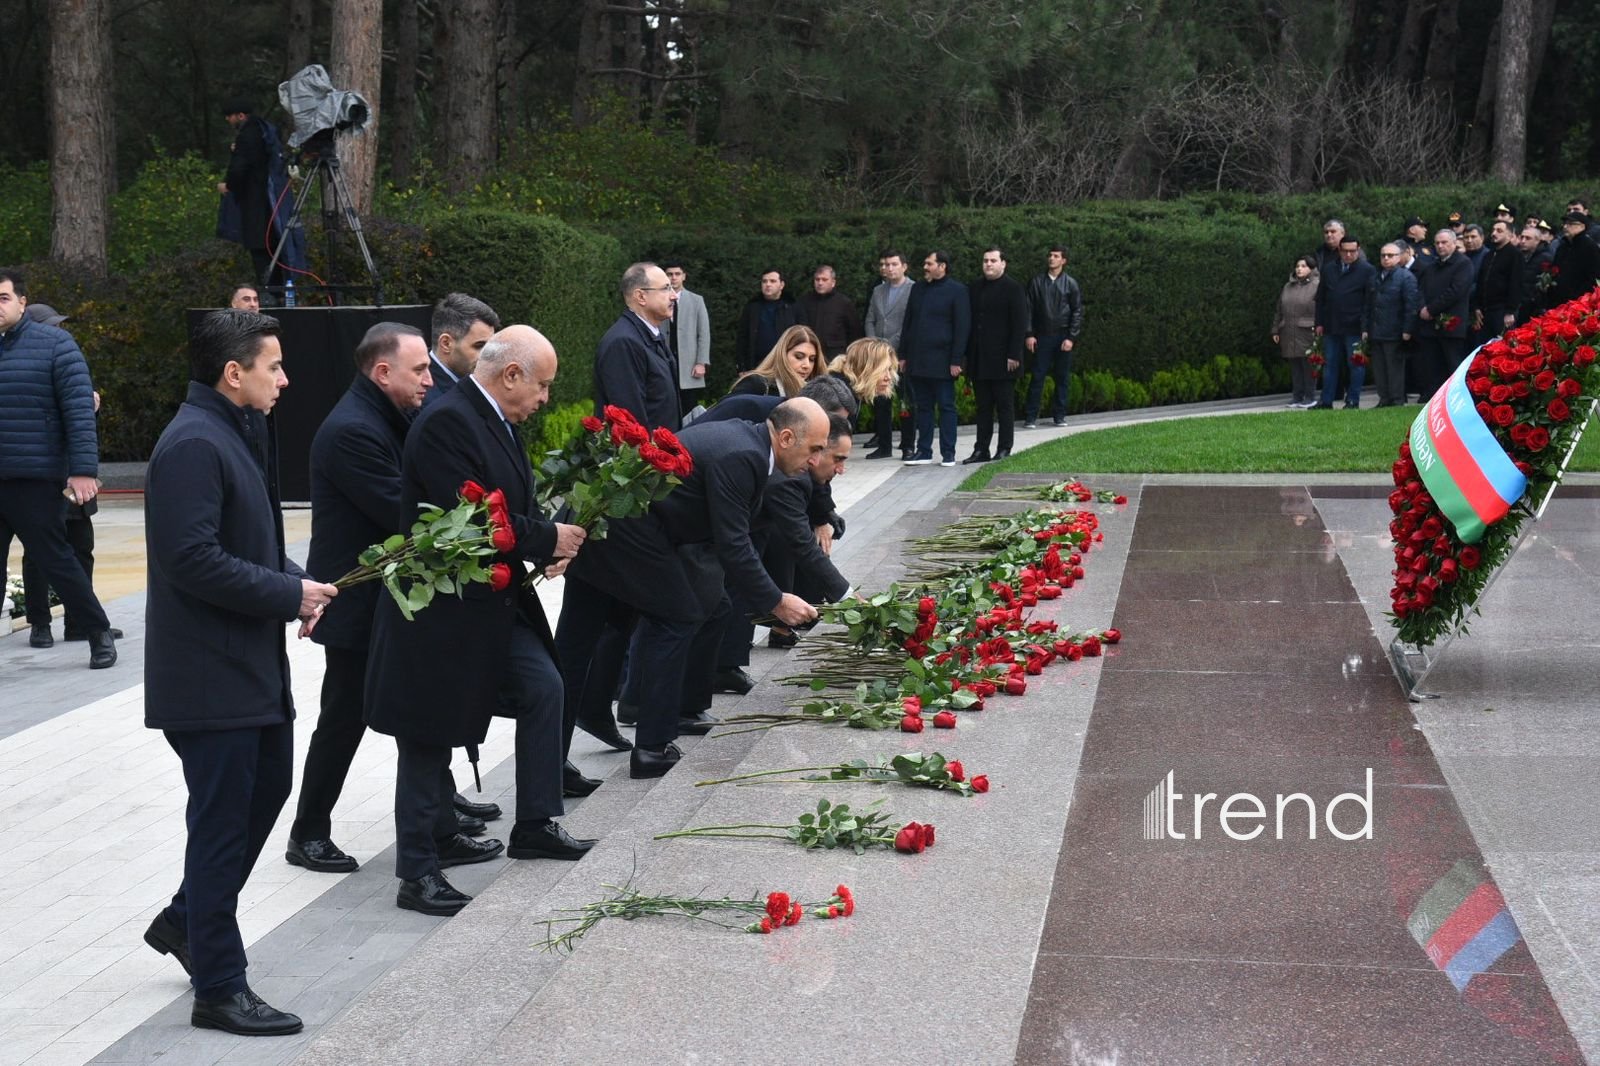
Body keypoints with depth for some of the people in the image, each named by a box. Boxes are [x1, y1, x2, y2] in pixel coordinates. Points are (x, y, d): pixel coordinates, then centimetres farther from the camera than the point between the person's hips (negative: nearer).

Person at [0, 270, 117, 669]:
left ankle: (100, 635, 19)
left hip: (36, 482, -4)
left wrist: (83, 470, -17)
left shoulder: (54, 344, -4)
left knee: (55, 560, 3)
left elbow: (80, 410, -9)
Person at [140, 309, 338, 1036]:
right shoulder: (194, 445, -20)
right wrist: (290, 595, -20)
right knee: (223, 824, -1)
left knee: (268, 788, 20)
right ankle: (218, 989, 10)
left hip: (249, 661, 10)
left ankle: (187, 922, 36)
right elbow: (192, 560, -27)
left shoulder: (237, 433, 12)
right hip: (209, 671, -10)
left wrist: (294, 583, 2)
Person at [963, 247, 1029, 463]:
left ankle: (1004, 450, 7)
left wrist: (1014, 355, -14)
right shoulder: (976, 287, 12)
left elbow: (1020, 323, -8)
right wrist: (968, 354, 7)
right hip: (979, 360, 5)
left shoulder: (1013, 288, -4)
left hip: (1002, 360, -5)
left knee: (1005, 405, 2)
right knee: (983, 407, 8)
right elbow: (971, 321, 13)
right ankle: (981, 450, 11)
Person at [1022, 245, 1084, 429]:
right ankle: (1032, 416, 0)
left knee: (1062, 377, 4)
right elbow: (1028, 309, 5)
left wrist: (1071, 337, -6)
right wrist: (1029, 334, -4)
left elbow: (1077, 312, 2)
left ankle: (1060, 415, 12)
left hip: (1063, 337, 0)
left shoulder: (1070, 283, 4)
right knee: (1038, 376, -3)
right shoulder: (1037, 282, 5)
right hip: (1042, 336, 0)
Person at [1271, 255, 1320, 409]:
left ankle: (1310, 397, 3)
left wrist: (1318, 330, -15)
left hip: (1307, 333, -5)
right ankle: (1297, 396, 15)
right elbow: (1279, 310, 19)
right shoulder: (1288, 287, 16)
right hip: (1289, 334, 5)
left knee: (1308, 365, -3)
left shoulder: (1316, 287, -3)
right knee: (1294, 366, 8)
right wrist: (1276, 330, 16)